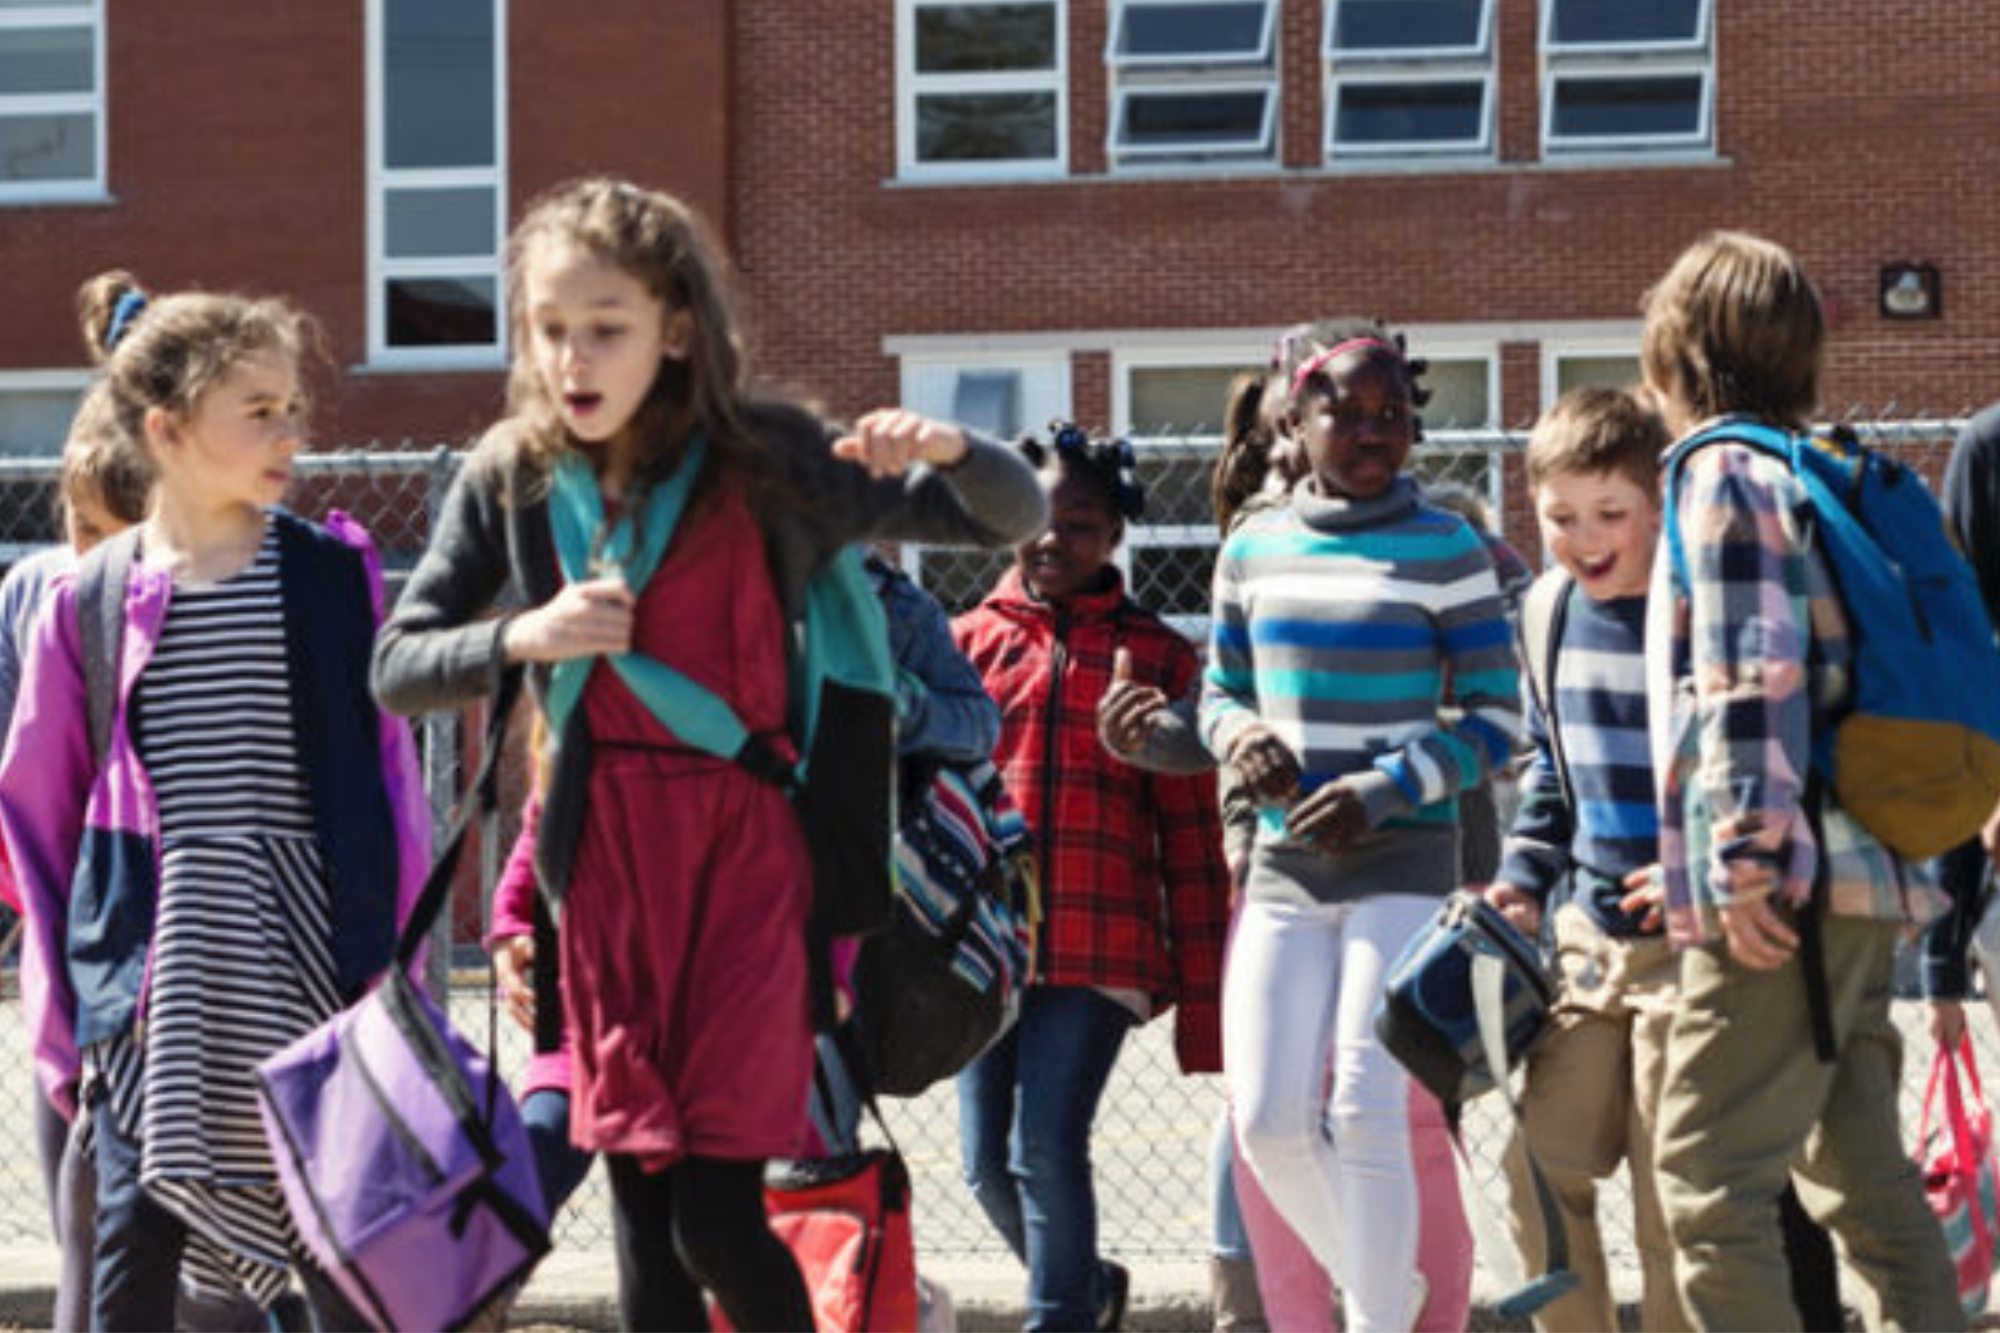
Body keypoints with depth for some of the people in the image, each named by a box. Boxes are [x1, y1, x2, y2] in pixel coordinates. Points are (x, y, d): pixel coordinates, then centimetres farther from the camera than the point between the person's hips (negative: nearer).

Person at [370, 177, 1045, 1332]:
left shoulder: (764, 460, -6)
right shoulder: (512, 480, 2)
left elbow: (1017, 516, -4)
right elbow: (398, 667, 4)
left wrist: (948, 451, -26)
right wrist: (521, 638, -15)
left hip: (745, 846, -3)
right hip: (604, 849, 3)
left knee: (716, 1218, -9)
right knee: (644, 1223, 6)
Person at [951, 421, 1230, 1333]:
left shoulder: (1155, 657, 6)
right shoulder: (967, 642, 12)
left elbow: (1190, 837, 6)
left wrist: (1199, 998, 2)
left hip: (1098, 949, -3)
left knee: (1047, 1145, -14)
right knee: (987, 1164, 5)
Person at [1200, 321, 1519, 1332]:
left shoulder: (1446, 550, -4)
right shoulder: (1253, 549, 7)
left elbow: (1495, 720, -3)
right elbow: (1219, 692, 17)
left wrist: (1384, 789, -16)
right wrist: (1241, 736, -7)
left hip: (1404, 867, -4)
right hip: (1285, 868, 4)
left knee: (1366, 1113, -13)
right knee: (1268, 1123, 0)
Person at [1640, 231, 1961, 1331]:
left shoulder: (1723, 472, -7)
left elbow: (1752, 675, -17)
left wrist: (1746, 861, -20)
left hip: (1783, 886, -9)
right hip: (1863, 878, 9)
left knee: (1710, 1179, -8)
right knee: (1862, 1170, 14)